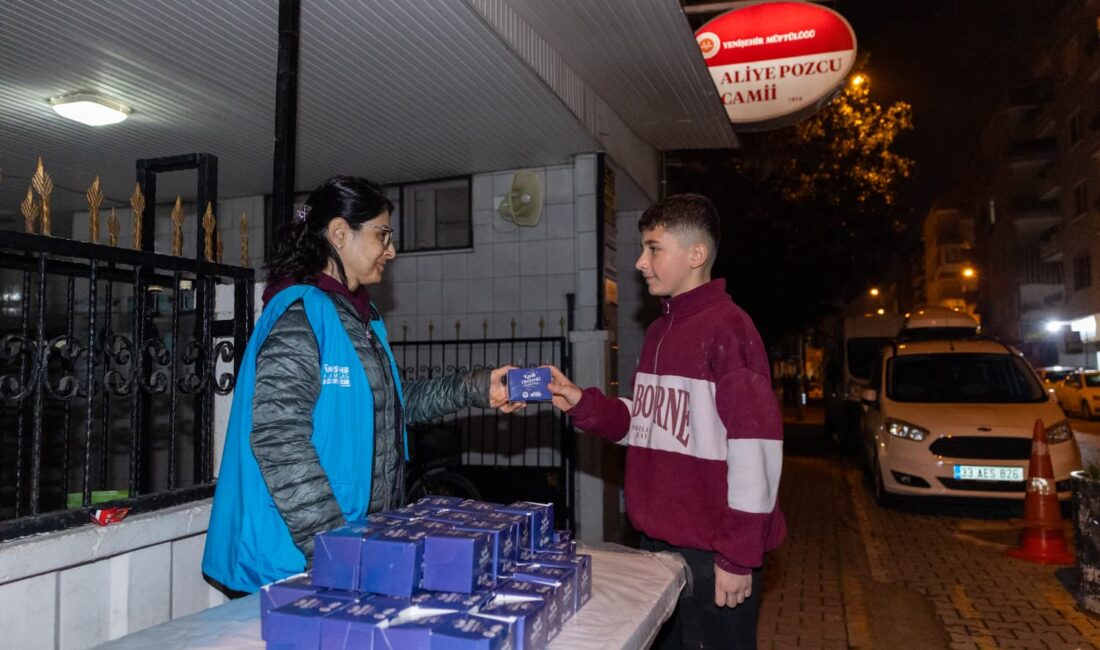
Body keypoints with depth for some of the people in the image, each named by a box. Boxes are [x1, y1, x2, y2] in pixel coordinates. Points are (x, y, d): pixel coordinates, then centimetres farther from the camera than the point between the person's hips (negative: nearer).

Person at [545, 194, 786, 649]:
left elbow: (756, 444, -19)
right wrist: (581, 403, -1)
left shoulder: (728, 328, -16)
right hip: (657, 542, 8)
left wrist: (739, 554, -18)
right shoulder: (659, 331, 10)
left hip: (713, 554, -8)